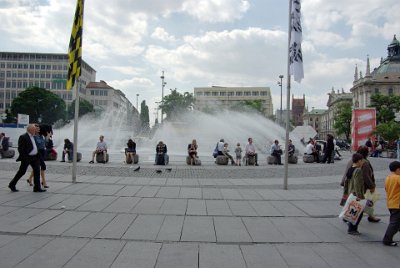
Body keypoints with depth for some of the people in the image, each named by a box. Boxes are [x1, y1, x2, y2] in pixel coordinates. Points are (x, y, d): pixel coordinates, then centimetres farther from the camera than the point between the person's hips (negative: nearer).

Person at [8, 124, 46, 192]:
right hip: (27, 158, -7)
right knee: (22, 172, 4)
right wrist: (23, 157, -19)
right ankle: (12, 185, 24)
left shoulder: (33, 137, 14)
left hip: (34, 157, 7)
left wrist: (37, 155, 14)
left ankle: (37, 187, 1)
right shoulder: (23, 137, -11)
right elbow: (20, 149, -16)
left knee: (37, 171, -1)